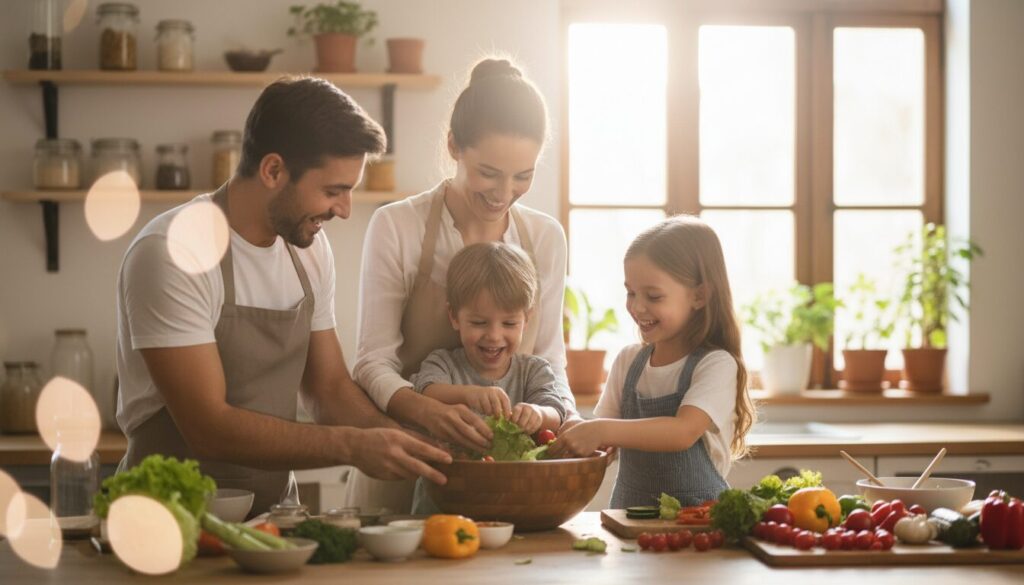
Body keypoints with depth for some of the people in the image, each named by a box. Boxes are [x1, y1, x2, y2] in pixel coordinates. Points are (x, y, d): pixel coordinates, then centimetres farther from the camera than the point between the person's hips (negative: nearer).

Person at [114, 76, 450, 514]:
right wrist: (353, 447, -23)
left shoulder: (310, 249, 7)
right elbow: (209, 428, -20)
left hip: (273, 510, 6)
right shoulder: (169, 253, -16)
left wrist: (402, 443, -3)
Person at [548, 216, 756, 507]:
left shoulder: (717, 364, -6)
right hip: (629, 514, 5)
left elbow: (683, 431, -21)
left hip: (697, 516, -5)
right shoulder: (628, 361, 11)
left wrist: (602, 431, -30)